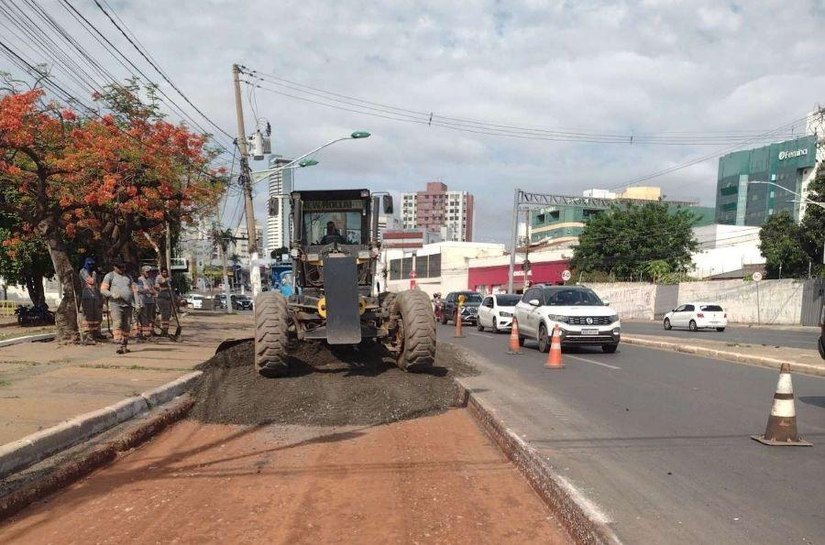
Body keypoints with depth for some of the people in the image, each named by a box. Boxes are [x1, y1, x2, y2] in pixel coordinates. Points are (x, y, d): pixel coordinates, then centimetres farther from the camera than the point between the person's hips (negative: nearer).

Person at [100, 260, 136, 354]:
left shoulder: (128, 277, 20)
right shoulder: (110, 276, 7)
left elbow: (133, 289, 18)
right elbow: (103, 289, 0)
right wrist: (112, 294, -19)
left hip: (128, 305, 5)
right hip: (116, 304, -4)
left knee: (127, 326, 4)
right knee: (117, 324, -16)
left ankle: (124, 346, 10)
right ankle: (119, 345, -22)